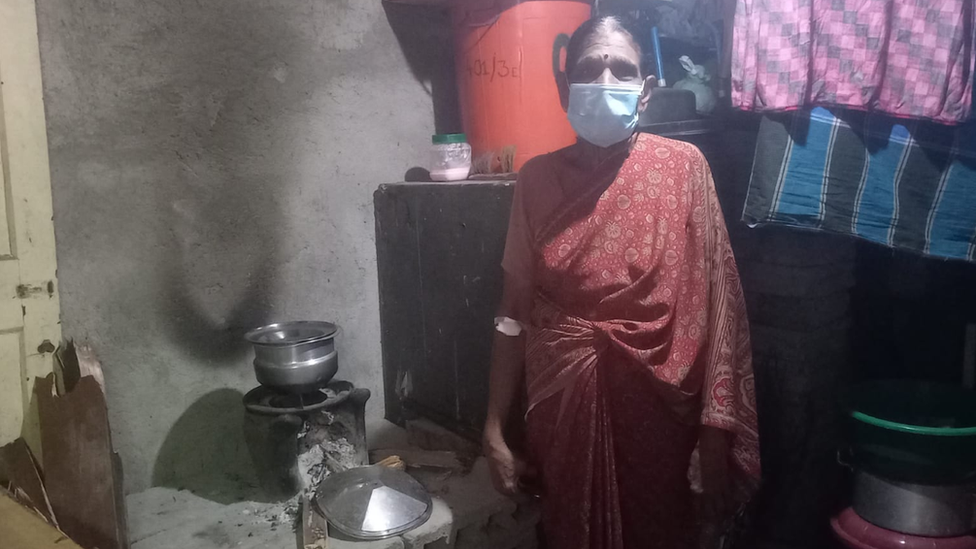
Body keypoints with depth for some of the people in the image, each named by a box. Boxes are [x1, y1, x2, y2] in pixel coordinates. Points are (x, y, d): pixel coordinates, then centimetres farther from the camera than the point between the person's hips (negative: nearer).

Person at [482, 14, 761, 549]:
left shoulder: (683, 166, -6)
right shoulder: (536, 178, -1)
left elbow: (715, 303, -7)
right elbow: (514, 312, 1)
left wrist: (716, 431, -9)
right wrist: (495, 430, 1)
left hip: (654, 403, -1)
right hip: (562, 404, 2)